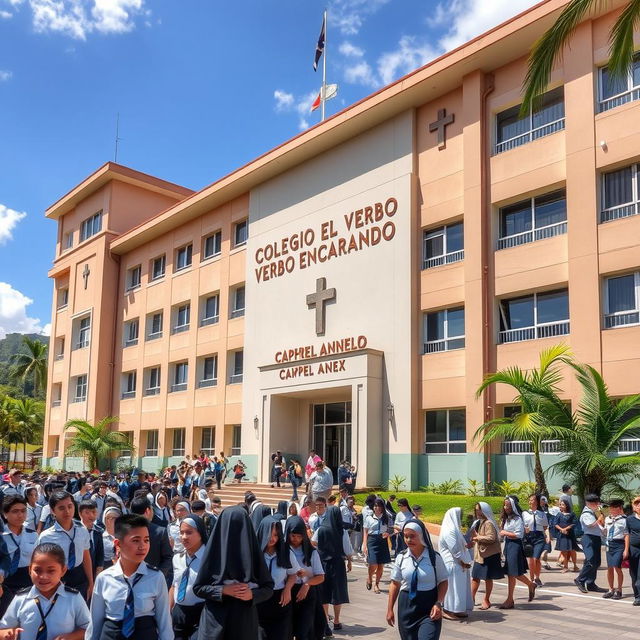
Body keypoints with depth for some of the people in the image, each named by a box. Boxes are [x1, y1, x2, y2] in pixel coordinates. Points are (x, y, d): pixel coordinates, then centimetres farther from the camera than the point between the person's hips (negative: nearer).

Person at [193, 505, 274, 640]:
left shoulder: (253, 552, -3)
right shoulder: (214, 550, -6)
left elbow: (269, 588, 2)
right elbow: (197, 587, -2)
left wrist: (252, 594, -16)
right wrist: (223, 590, -15)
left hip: (245, 620, 1)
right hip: (215, 620, -1)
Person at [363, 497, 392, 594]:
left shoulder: (387, 518, 6)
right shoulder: (369, 518, 2)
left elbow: (391, 529, 10)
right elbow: (365, 532, 3)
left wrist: (388, 533, -13)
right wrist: (364, 545, -4)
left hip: (383, 542, 2)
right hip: (372, 541, -2)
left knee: (381, 566, 3)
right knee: (373, 565, -10)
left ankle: (376, 585, 20)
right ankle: (369, 578, 20)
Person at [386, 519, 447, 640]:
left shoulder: (434, 557, -9)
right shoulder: (401, 558, -3)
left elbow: (443, 582, -1)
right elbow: (395, 584, 5)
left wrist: (439, 603, -13)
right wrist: (390, 609, 6)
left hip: (429, 608, -3)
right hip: (407, 607, 3)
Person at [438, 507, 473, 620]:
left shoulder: (454, 529, 15)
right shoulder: (449, 531, -18)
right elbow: (455, 549, -20)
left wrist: (466, 545, 3)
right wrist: (464, 562, -13)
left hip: (458, 563, 10)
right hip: (452, 563, -10)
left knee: (459, 587, 13)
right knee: (452, 586, -4)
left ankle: (456, 610, 20)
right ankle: (447, 610, 4)